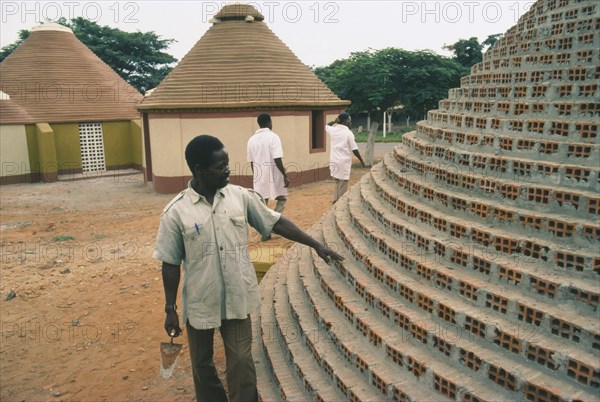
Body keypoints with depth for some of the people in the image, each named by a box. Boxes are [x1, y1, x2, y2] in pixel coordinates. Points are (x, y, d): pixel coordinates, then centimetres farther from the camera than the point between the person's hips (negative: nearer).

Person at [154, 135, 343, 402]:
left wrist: (316, 245, 0)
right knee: (202, 365, 18)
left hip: (237, 299, 1)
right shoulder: (176, 212, -12)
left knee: (241, 363, 7)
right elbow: (170, 264, -6)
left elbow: (276, 222, 1)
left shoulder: (241, 196, -7)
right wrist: (170, 309, -2)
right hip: (200, 304, 0)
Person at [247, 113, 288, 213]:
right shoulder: (273, 137, -12)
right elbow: (277, 159, -19)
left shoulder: (251, 139, 5)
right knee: (282, 199, 15)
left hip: (259, 177, 5)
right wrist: (285, 175, -13)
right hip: (274, 176, -5)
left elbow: (251, 162, 10)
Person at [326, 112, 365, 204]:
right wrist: (361, 160, 1)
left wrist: (335, 121, 20)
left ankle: (335, 201, 21)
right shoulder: (348, 133, -12)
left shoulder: (333, 130, 2)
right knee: (343, 185, 2)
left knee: (337, 182, 20)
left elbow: (326, 126, 29)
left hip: (334, 161, 6)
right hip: (344, 162, -6)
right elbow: (354, 150, -11)